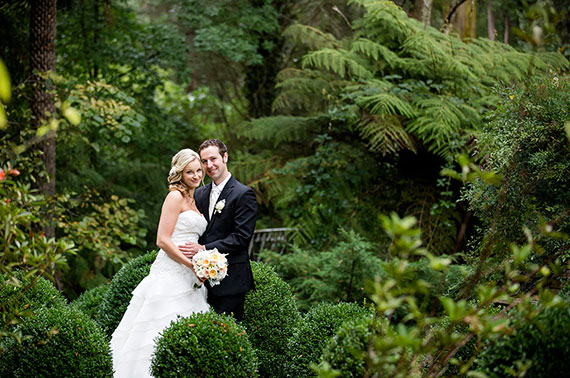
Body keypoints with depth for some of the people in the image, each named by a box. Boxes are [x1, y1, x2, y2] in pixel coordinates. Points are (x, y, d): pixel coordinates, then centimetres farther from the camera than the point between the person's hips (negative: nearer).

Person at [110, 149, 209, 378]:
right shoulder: (175, 197, -7)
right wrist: (193, 265, -16)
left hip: (188, 278, 9)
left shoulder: (194, 200, 18)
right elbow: (163, 240, -15)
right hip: (170, 275, -8)